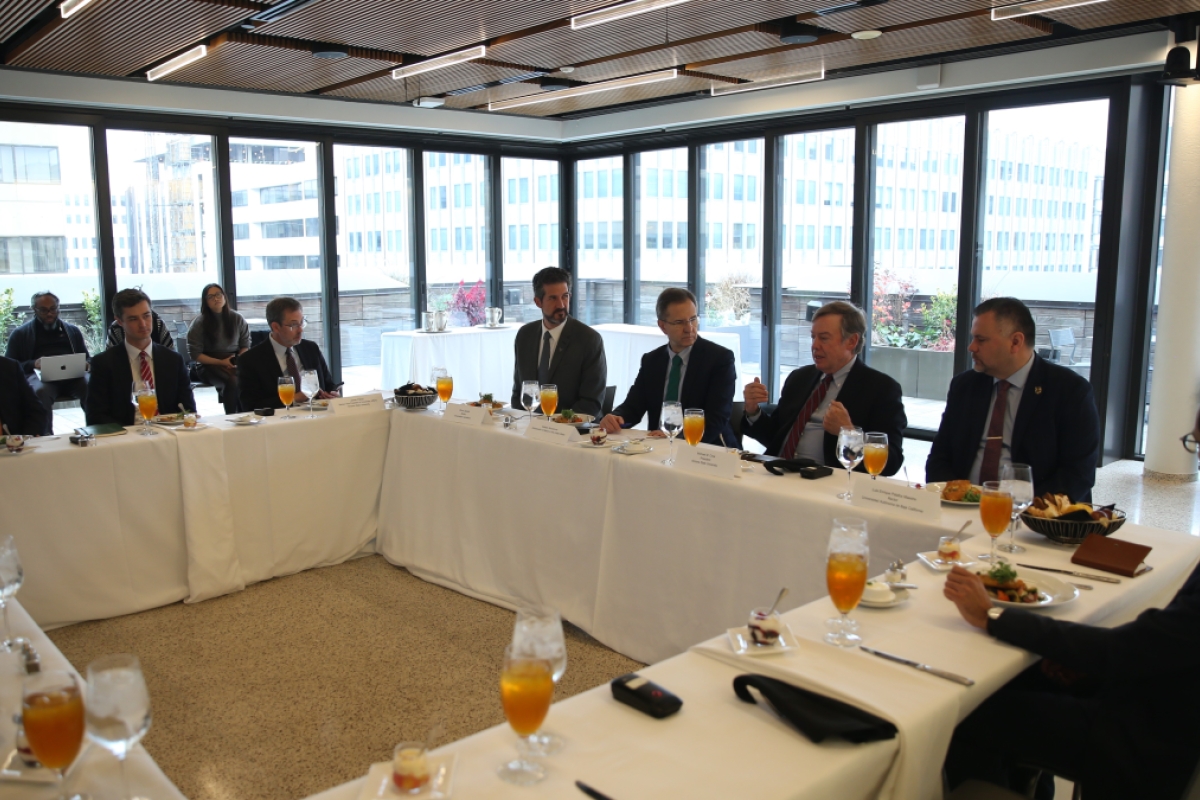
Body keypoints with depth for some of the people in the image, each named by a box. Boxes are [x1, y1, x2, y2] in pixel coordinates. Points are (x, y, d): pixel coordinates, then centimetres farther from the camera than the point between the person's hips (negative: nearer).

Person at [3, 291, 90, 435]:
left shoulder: (73, 331, 26)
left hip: (72, 375, 2)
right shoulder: (20, 334, 19)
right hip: (39, 375, -1)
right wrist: (32, 364, -10)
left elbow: (87, 359, 26)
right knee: (41, 392, -40)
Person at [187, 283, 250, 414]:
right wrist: (221, 362, -12)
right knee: (232, 381, -35)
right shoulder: (198, 323, 0)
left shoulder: (237, 319, 8)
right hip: (209, 364, -2)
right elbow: (194, 354, -1)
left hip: (235, 362, 2)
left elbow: (245, 345, 13)